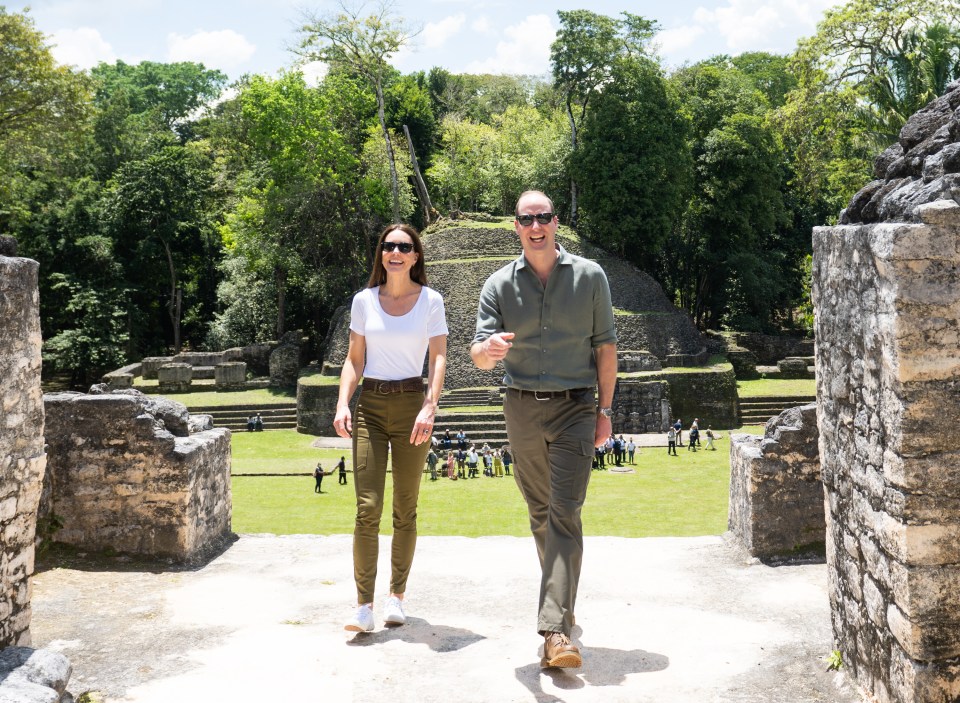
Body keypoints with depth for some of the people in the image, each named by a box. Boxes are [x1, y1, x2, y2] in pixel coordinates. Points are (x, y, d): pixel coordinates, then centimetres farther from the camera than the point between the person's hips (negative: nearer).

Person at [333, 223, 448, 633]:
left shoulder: (430, 300, 2)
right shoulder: (364, 300, 7)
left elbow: (438, 358, -4)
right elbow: (354, 359, 10)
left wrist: (429, 407, -18)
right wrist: (343, 404, -4)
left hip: (412, 404, -1)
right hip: (370, 405, 1)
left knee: (405, 510, 5)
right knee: (367, 508, -9)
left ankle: (396, 595, 20)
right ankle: (364, 606, -5)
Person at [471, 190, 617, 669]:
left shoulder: (590, 276, 0)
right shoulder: (499, 285, 1)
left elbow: (605, 346, 5)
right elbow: (478, 354, -7)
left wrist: (605, 409, 1)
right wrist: (489, 349, -32)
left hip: (574, 409, -2)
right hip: (522, 409, 3)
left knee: (565, 513, -12)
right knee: (540, 512, 13)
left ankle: (555, 630, -15)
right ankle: (562, 597, 34)